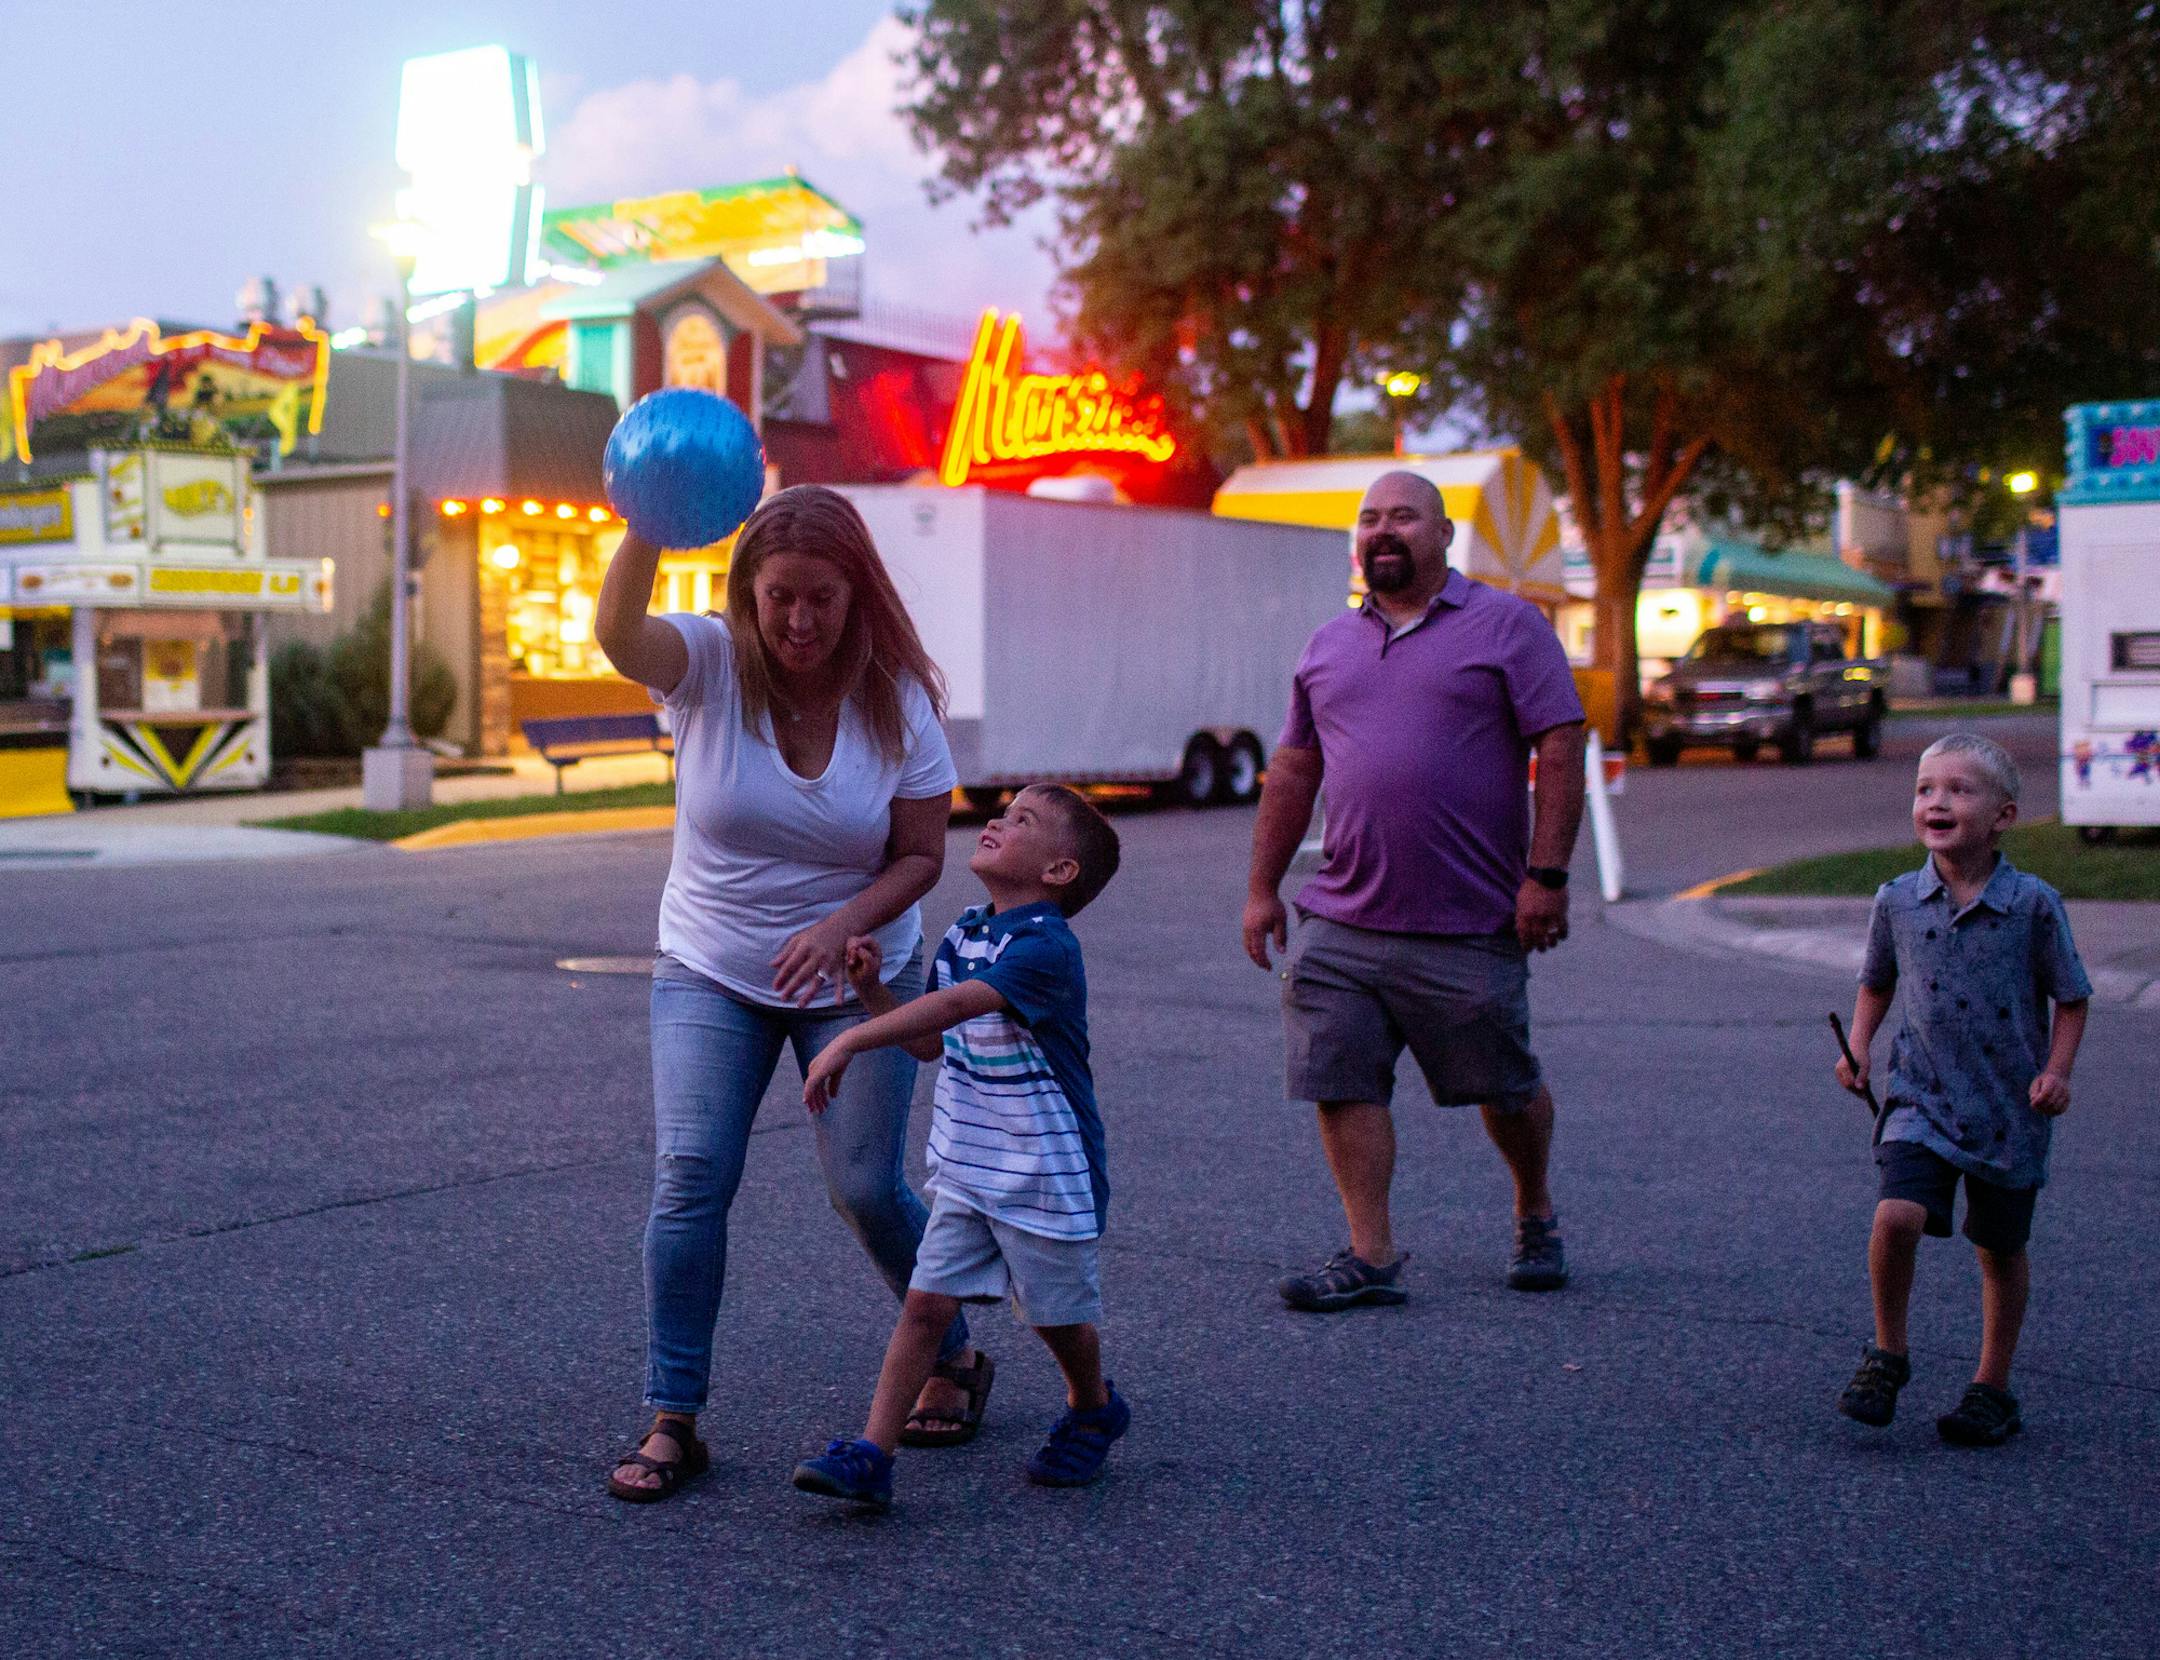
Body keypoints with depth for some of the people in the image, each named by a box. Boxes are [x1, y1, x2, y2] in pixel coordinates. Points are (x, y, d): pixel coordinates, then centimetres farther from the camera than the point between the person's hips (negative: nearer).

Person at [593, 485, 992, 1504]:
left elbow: (921, 856, -6)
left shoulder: (897, 698, -10)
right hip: (710, 973, 0)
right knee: (689, 1174, -12)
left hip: (856, 977, 0)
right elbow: (618, 634, -35)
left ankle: (955, 1361, 25)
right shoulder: (710, 663, -12)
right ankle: (671, 1420, 0)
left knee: (865, 1186, -2)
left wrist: (844, 923, -25)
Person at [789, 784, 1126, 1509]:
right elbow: (927, 1041, 11)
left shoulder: (1046, 947, -22)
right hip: (967, 1169, 6)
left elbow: (953, 1007, -34)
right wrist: (871, 985, -4)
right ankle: (871, 1455, -1)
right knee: (925, 1303, -1)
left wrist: (850, 1041, -38)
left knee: (1057, 1314, 12)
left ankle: (1092, 1411, 40)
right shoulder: (963, 936, 6)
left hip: (1045, 1175, -6)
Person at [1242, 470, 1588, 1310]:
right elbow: (1292, 772, 18)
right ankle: (1371, 1255, 5)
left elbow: (1560, 751, -5)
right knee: (1341, 1084, -3)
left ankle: (1535, 1216, 34)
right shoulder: (1328, 646, 15)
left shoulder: (1506, 625, 1)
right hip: (1340, 921, 4)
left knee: (1505, 1090, 8)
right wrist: (1262, 887, 14)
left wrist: (1546, 874, -12)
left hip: (1468, 926, -4)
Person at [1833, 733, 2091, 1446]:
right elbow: (1876, 982, 15)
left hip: (2011, 1109, 0)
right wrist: (1858, 1044, 0)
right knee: (1897, 1215, -20)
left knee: (2001, 1249, 11)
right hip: (1924, 1098, 1)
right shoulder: (1898, 901, -2)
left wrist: (2056, 1070, -10)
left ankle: (1993, 1387, 30)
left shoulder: (2033, 903, -8)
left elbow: (2071, 997, 3)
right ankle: (1887, 1355, 2)